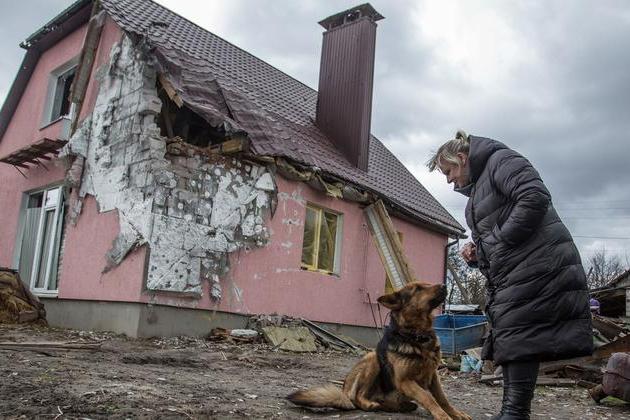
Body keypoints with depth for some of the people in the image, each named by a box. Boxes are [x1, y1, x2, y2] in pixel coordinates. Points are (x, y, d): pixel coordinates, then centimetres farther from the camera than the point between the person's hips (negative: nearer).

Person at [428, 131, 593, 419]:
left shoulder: (501, 160, -4)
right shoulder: (476, 190, 24)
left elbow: (535, 198, -20)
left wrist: (498, 239, -17)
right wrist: (477, 254, 8)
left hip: (535, 266, -10)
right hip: (507, 275, 10)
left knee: (517, 335, -9)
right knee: (506, 337, 9)